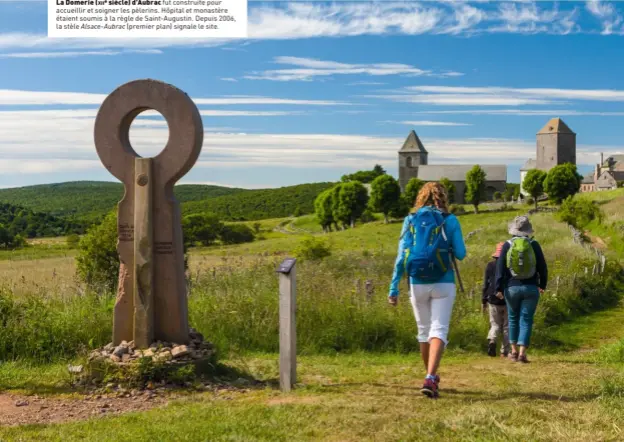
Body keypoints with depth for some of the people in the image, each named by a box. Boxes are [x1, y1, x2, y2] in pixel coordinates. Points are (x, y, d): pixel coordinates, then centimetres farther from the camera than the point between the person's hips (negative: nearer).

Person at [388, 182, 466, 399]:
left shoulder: (410, 220, 4)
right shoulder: (449, 220, -1)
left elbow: (401, 255, -2)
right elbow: (461, 254, -1)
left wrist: (394, 287, -2)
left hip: (417, 284, 3)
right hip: (443, 283, -2)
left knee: (424, 330, 17)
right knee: (439, 330, -5)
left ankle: (431, 376, 31)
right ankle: (430, 378, -23)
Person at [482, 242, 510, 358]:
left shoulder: (490, 265, 3)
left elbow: (486, 284, 4)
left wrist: (484, 301, 10)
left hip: (493, 300, 1)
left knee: (495, 325, 10)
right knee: (507, 326, 9)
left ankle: (492, 340, -19)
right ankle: (504, 351, 7)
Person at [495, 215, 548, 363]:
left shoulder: (507, 245, -3)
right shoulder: (534, 245, -3)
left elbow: (500, 267, -4)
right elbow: (542, 267, 3)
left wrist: (499, 288, 1)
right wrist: (542, 285, 16)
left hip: (512, 287, 1)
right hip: (531, 288, -1)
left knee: (513, 318, 16)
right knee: (526, 319, 1)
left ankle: (514, 351, 20)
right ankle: (522, 353, -6)